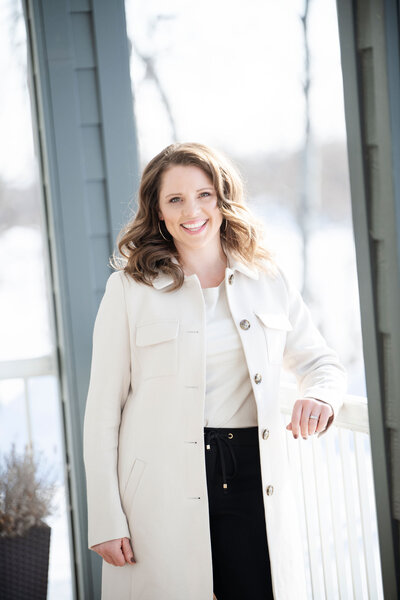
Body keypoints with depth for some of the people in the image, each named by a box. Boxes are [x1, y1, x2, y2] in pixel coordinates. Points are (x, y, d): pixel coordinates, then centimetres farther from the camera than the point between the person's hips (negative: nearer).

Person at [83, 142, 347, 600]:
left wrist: (320, 396, -5)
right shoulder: (130, 288, 0)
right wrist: (105, 522, -5)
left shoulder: (268, 280, 9)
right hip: (164, 489, -2)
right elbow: (103, 411, 0)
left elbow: (319, 361, 20)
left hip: (253, 479, 3)